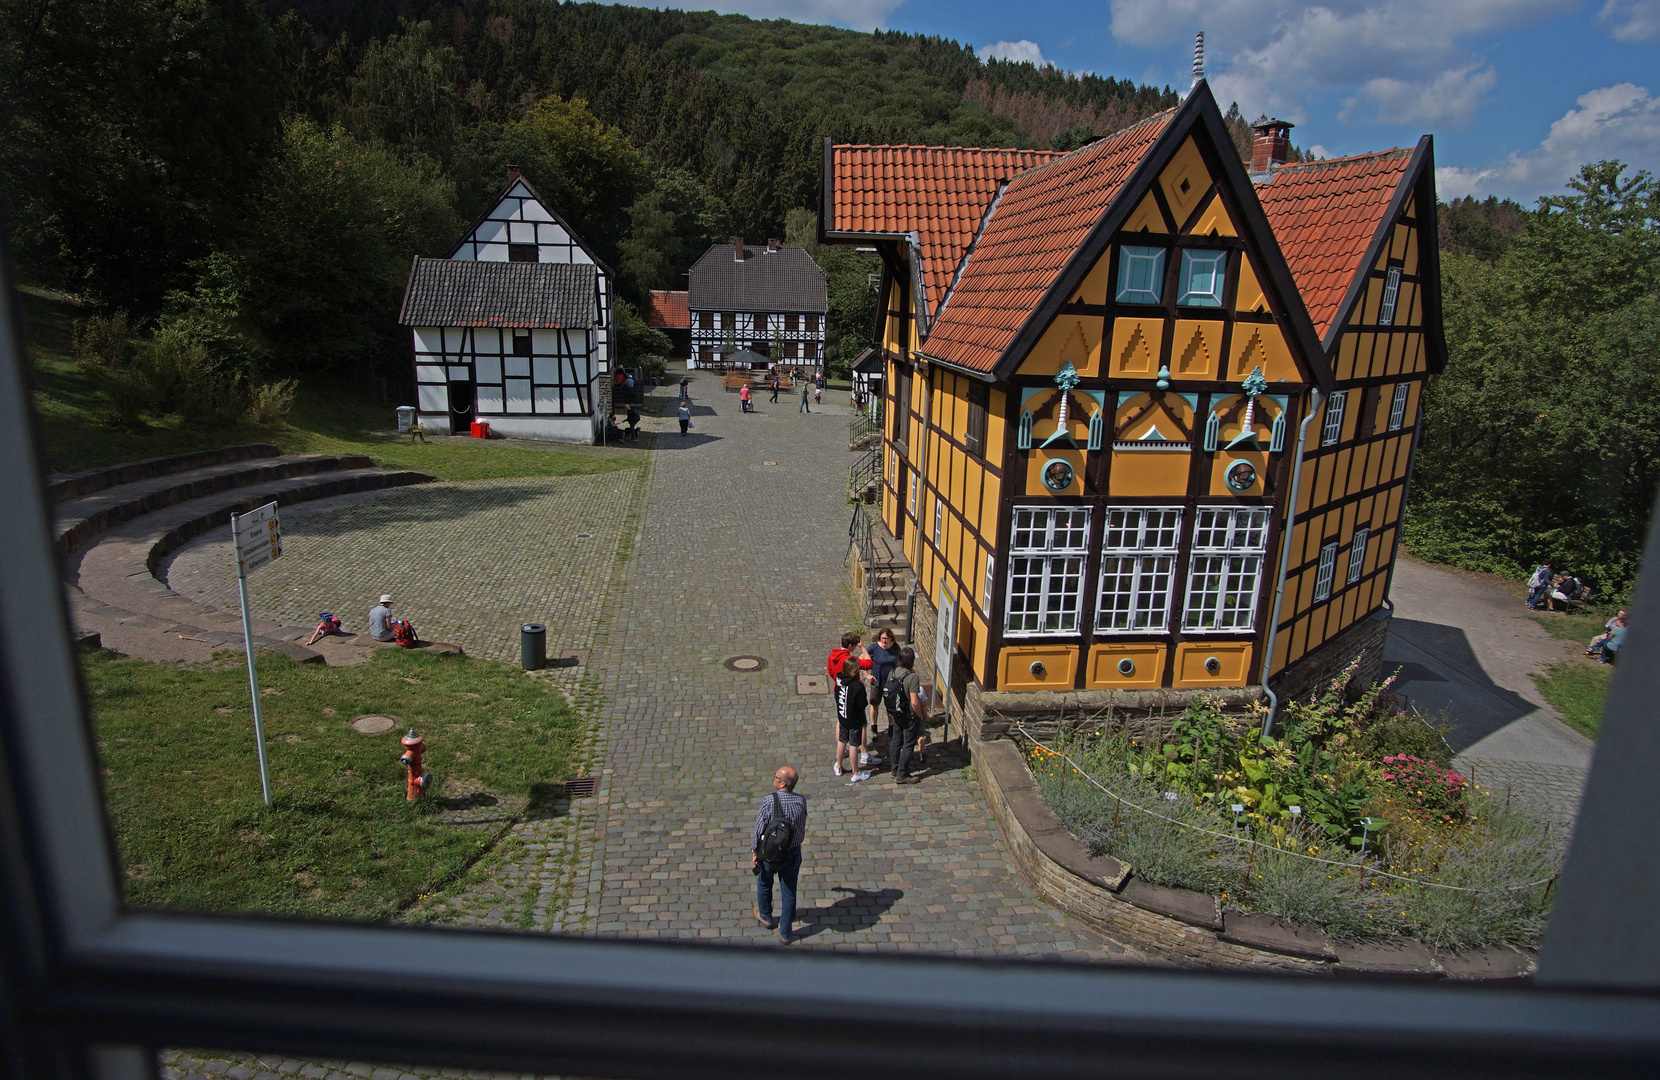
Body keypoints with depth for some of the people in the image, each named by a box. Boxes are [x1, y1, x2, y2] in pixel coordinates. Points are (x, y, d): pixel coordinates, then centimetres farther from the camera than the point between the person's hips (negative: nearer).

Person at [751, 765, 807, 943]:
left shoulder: (769, 801, -26)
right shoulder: (801, 800, -13)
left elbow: (759, 829, -18)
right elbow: (802, 828, 2)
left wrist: (754, 851, -4)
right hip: (794, 853, 2)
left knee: (764, 884, 26)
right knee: (789, 893, 16)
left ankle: (765, 916, 48)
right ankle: (785, 933, 28)